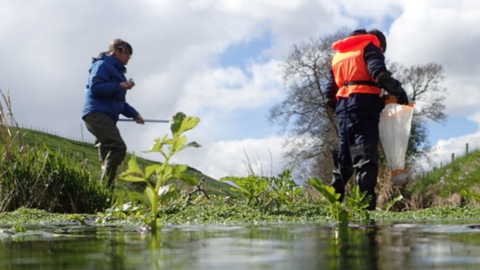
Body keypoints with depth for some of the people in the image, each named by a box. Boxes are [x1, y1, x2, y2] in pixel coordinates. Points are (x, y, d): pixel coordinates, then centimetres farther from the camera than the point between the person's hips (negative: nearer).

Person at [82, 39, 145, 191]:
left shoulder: (116, 70, 27)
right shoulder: (103, 65, -1)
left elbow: (118, 101, 29)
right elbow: (95, 88, -15)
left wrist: (133, 113, 17)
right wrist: (119, 86, -18)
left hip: (106, 117, 11)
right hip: (97, 114, -11)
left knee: (108, 158, 5)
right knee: (118, 147, -25)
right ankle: (105, 189, -29)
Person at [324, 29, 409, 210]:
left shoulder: (338, 55, 29)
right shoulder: (369, 46, 10)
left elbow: (329, 94, 22)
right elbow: (379, 73, -10)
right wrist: (399, 91, -1)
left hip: (343, 108, 6)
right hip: (364, 105, -6)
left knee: (343, 159, 12)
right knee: (366, 157, -14)